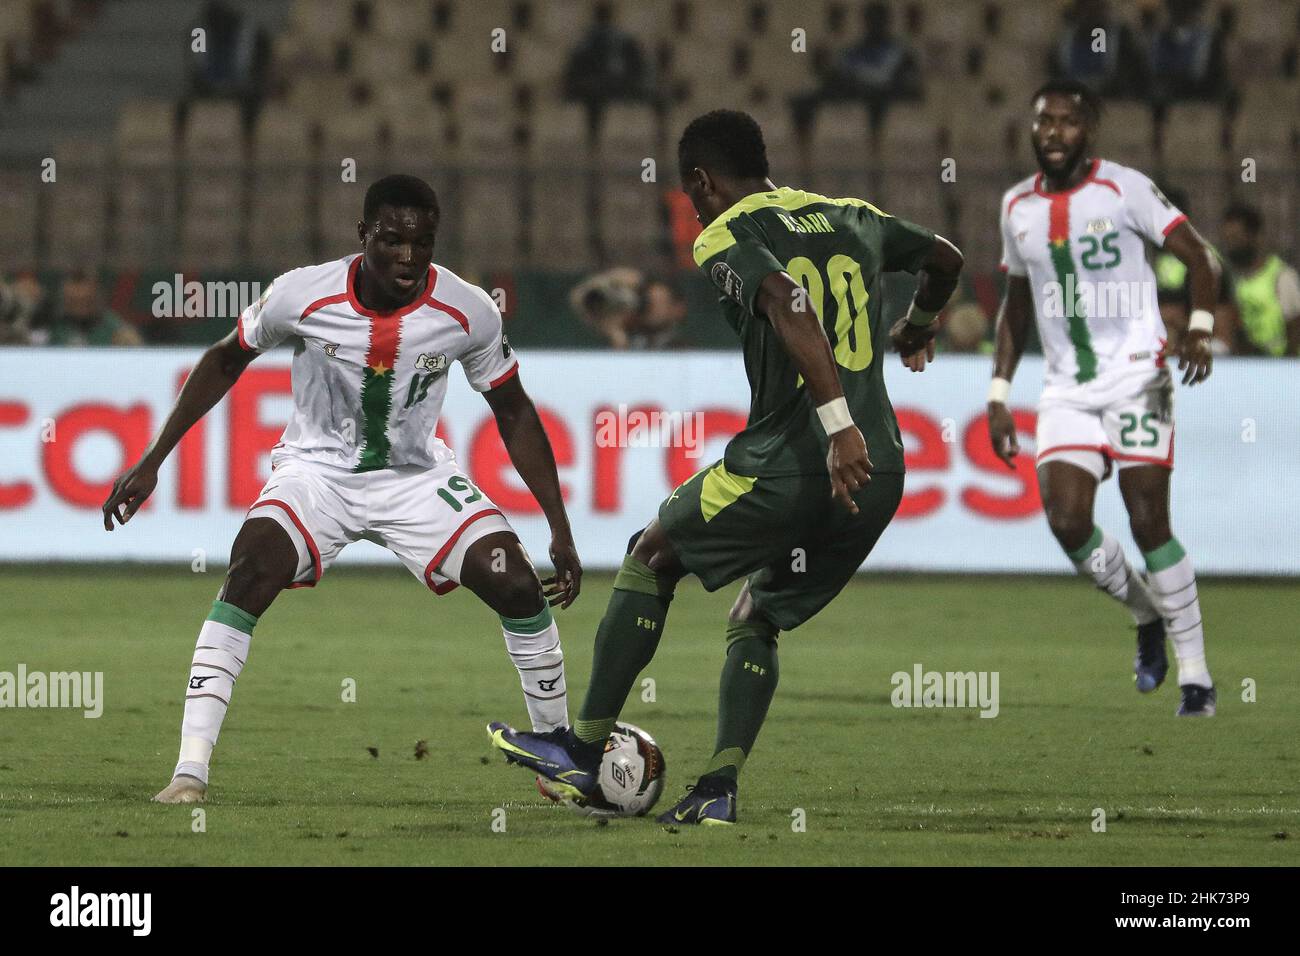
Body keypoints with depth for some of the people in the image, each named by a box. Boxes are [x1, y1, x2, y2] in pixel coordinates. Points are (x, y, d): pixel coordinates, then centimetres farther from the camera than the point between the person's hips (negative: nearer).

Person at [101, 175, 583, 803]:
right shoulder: (302, 296, -20)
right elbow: (226, 360, -1)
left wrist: (559, 530, -4)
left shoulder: (468, 313, -17)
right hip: (316, 470, -2)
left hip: (417, 478, 2)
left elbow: (513, 412, -2)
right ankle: (190, 771, -26)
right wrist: (151, 462, -2)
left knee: (518, 586, -15)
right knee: (249, 575, -28)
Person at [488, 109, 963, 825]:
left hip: (787, 464, -6)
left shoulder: (726, 237, -2)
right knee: (756, 620, 21)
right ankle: (719, 788, 3)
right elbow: (944, 260, 36)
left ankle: (583, 752, 17)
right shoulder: (853, 220, 19)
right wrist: (915, 327, 57)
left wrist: (838, 424, -29)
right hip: (880, 479, 6)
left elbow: (790, 307, -22)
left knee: (651, 558, 16)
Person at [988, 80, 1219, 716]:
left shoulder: (1124, 190, -5)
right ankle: (1147, 616, 16)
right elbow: (1016, 304, 21)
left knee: (1148, 522, -10)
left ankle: (1195, 674, -1)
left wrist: (1199, 328, -23)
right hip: (1067, 389, 4)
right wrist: (999, 394, 16)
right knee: (1066, 521, -12)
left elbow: (1197, 258, -5)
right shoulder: (1018, 206, 10)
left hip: (1136, 376, -4)